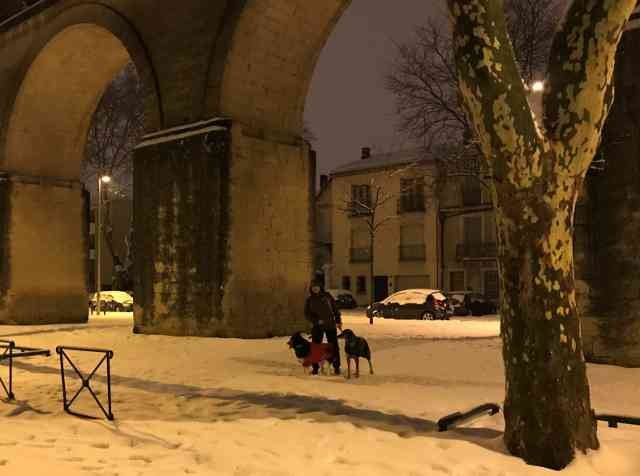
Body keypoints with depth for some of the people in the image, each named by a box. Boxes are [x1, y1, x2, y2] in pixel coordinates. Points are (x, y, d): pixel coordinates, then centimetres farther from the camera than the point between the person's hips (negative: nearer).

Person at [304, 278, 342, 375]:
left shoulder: (327, 296, 4)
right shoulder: (309, 300, 3)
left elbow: (335, 309, 9)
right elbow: (307, 314, 0)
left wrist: (338, 321, 3)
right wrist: (316, 320, -14)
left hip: (330, 325, 0)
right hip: (317, 326, 0)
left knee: (334, 346, 1)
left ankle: (336, 367, 10)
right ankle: (315, 368, 10)